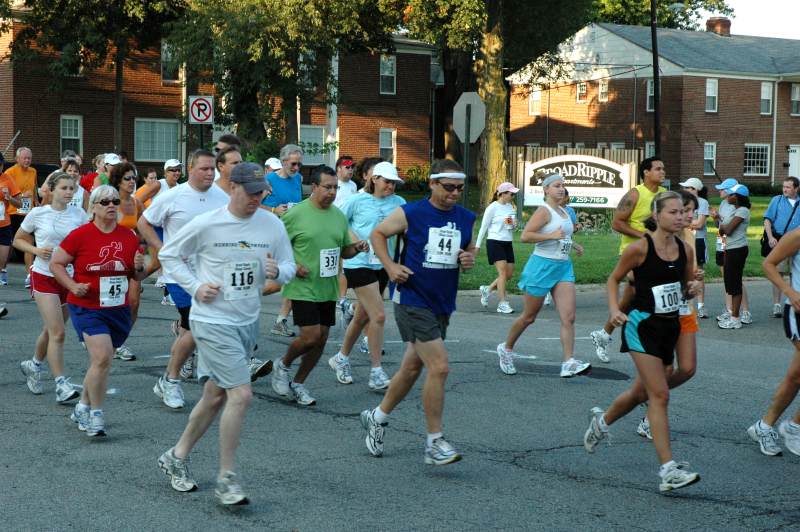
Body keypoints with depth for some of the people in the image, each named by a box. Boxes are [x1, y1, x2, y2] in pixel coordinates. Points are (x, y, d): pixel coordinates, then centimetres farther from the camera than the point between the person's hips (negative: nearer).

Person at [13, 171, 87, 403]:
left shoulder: (79, 214, 1)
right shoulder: (37, 214, -5)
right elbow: (18, 240, 7)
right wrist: (36, 250, -11)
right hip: (44, 277, -4)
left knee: (51, 331, 16)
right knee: (57, 333, -13)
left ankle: (34, 365, 42)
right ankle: (61, 385, -10)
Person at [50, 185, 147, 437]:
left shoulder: (129, 236, 4)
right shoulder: (80, 235, -8)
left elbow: (138, 276, 13)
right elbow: (55, 263, -1)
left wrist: (139, 267, -9)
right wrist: (72, 286, -15)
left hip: (118, 310, 5)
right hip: (87, 308, -5)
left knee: (101, 362, 13)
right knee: (102, 358, -18)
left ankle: (83, 408, 33)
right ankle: (95, 415, -3)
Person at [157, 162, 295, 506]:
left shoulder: (273, 225, -1)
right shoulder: (206, 224, -10)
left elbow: (289, 267, 7)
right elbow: (168, 254, 2)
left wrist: (277, 272, -17)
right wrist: (195, 286, -9)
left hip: (248, 322, 6)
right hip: (212, 320, -6)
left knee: (215, 396, 16)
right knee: (241, 394, -15)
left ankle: (176, 457, 35)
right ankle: (226, 479, -4)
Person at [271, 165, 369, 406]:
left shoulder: (339, 216, 8)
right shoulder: (296, 214, -10)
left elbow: (344, 250, 19)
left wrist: (357, 248, -2)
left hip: (328, 289, 6)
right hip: (303, 288, -6)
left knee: (321, 338, 8)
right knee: (311, 335, -14)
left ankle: (297, 383, 25)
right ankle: (282, 365, 15)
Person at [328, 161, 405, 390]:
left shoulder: (398, 203, 4)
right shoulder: (357, 201, -4)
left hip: (382, 265, 5)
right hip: (359, 264, -5)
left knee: (362, 317, 16)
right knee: (378, 316, -13)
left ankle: (341, 359, 37)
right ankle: (376, 373, -5)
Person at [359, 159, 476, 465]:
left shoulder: (466, 219, 5)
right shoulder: (410, 214, -8)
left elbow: (470, 249, 19)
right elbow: (378, 233, 4)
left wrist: (469, 260, -4)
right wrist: (390, 266, -8)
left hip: (442, 304, 7)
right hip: (413, 300, -6)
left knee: (413, 367, 17)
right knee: (439, 367, -15)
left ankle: (377, 417, 38)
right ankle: (434, 443, -5)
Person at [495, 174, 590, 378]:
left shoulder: (564, 211, 13)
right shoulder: (544, 211, -11)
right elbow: (525, 236, -21)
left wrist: (573, 244, 16)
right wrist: (552, 236, -23)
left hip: (563, 267, 7)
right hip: (542, 265, -7)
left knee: (569, 317, -8)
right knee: (529, 317, 7)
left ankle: (569, 363, -13)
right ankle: (506, 349, 28)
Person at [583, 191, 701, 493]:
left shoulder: (686, 250, 4)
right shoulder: (640, 248, -12)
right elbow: (614, 279, 0)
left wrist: (691, 290, -6)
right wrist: (614, 310, -14)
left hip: (670, 327, 7)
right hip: (642, 325, -7)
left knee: (642, 391, 18)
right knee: (660, 395, -14)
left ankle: (601, 421, 47)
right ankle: (668, 470, -13)